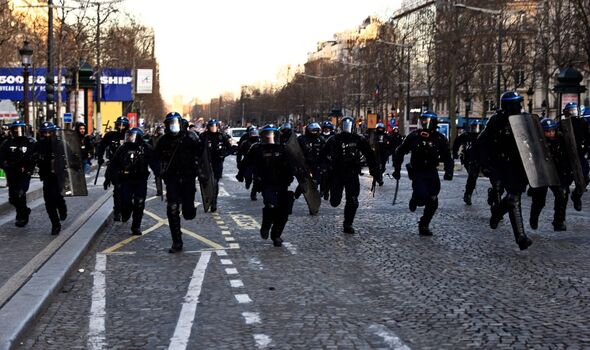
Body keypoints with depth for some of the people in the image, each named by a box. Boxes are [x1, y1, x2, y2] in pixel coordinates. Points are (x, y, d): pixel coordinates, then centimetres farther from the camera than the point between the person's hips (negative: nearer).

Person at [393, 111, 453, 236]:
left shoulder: (440, 139, -2)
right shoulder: (414, 136, -7)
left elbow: (447, 158, 7)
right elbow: (400, 152, 4)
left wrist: (448, 172, -8)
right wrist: (397, 169, 0)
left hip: (432, 173, 3)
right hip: (417, 173, -3)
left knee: (433, 202, 1)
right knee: (422, 196, -21)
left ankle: (424, 225, 20)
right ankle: (414, 201, 17)